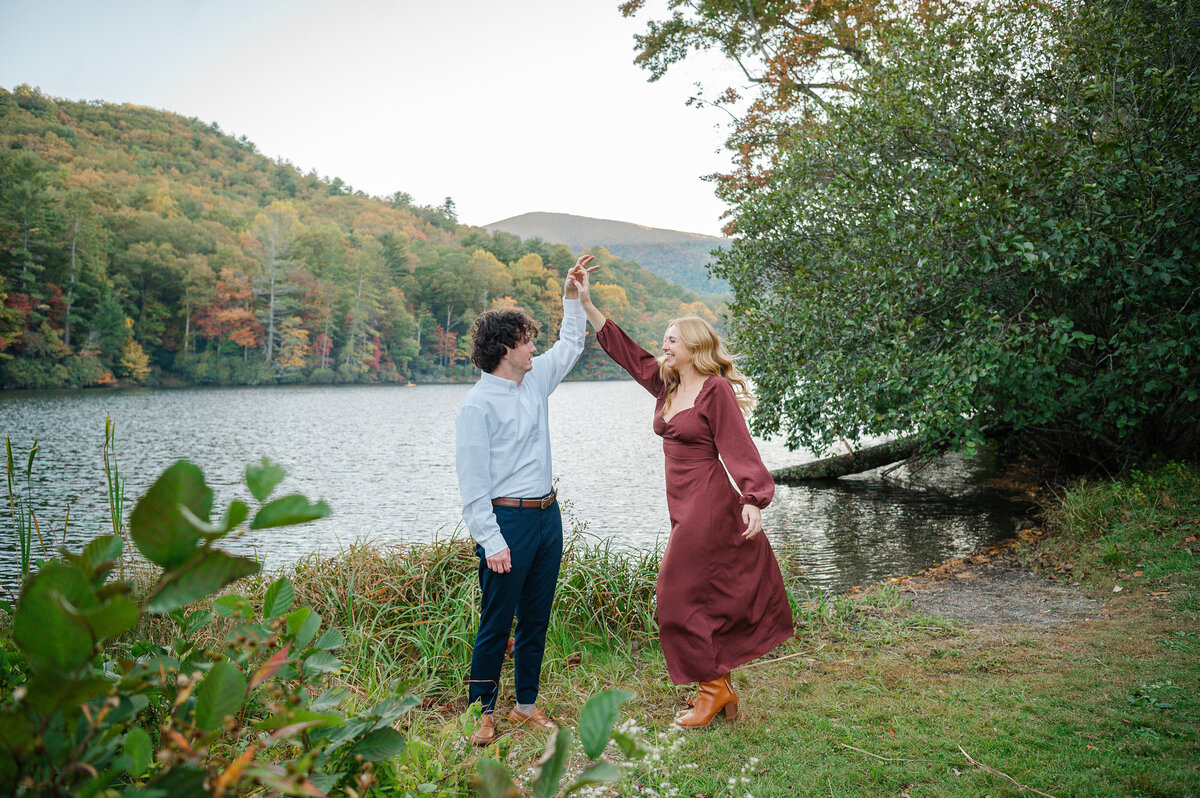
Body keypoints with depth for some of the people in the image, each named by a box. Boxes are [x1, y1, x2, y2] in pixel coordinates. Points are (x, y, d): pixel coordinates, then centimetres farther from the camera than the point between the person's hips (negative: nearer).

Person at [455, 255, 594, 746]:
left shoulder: (536, 379, 10)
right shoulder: (478, 405, -12)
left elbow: (570, 346, 30)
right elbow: (473, 482, -14)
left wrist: (572, 297, 21)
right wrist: (491, 542, -18)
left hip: (547, 516, 8)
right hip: (508, 521, -7)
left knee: (536, 620, 14)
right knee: (496, 624, 1)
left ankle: (527, 705, 26)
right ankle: (483, 712, 16)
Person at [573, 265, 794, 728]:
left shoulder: (717, 390, -11)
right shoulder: (666, 384, 11)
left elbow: (738, 448, -17)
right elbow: (626, 351, 17)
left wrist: (752, 500, -28)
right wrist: (586, 304, 15)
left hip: (708, 505, -8)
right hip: (684, 508, 8)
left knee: (683, 595, -4)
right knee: (712, 595, 13)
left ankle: (714, 687, 10)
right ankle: (724, 692, 24)